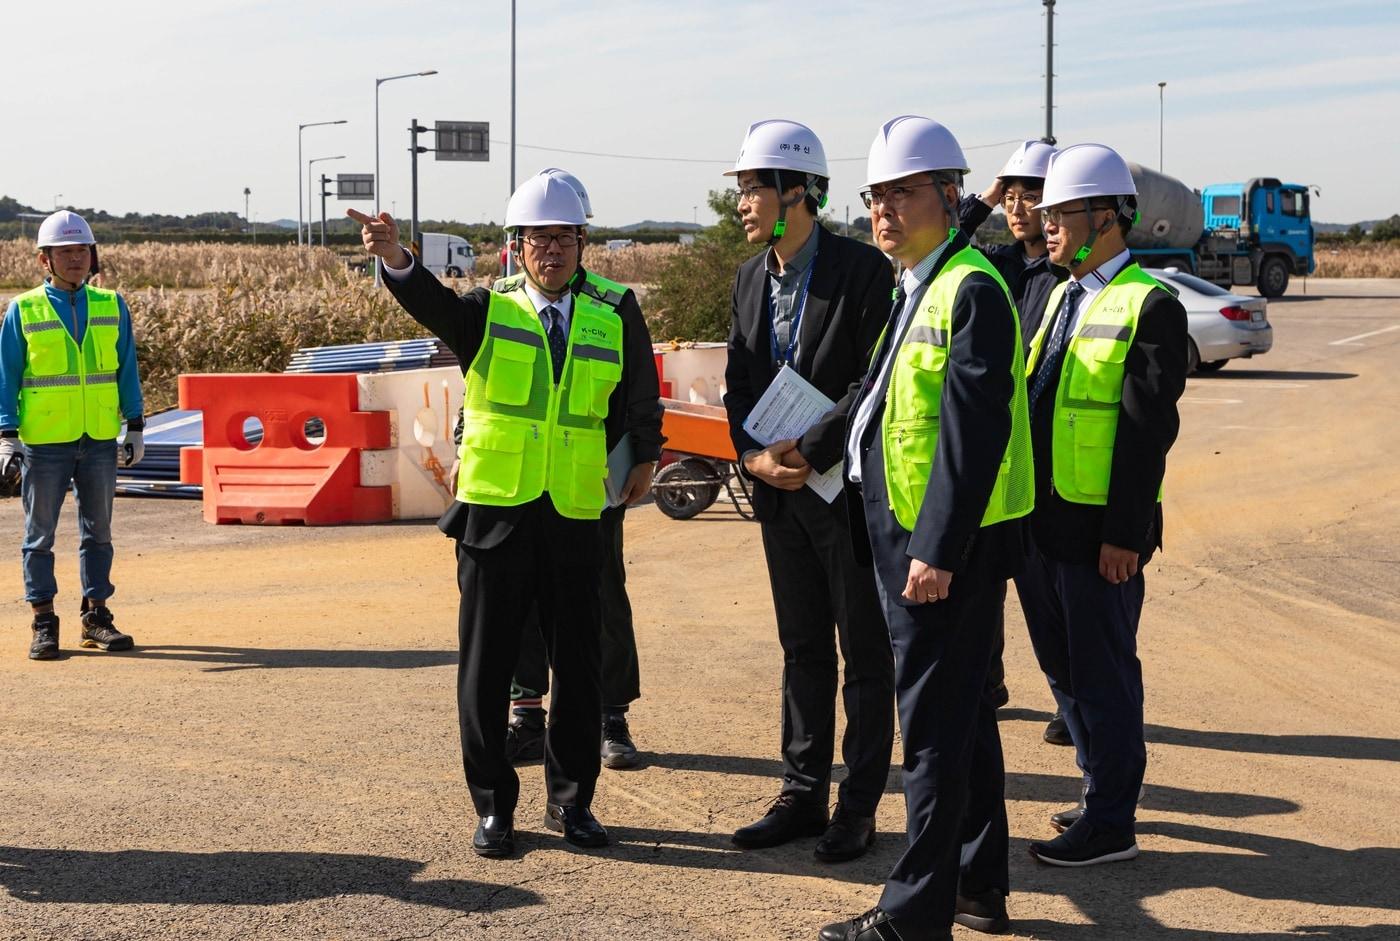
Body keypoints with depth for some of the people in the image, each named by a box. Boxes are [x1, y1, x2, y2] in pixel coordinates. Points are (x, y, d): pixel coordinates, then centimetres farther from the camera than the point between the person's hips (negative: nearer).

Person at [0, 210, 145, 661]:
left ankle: (95, 618, 17)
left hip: (100, 439, 3)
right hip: (44, 441, -3)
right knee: (40, 534, 2)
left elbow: (126, 371, 11)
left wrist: (136, 427, 7)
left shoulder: (112, 307, 7)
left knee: (98, 531, 9)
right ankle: (44, 623, 9)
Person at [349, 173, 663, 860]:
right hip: (494, 510, -1)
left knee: (577, 664, 7)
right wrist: (396, 259, -37)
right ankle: (493, 807, 15)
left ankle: (571, 800, 22)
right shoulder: (489, 311, 2)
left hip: (574, 513, 1)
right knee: (486, 664, 3)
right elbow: (431, 304, -19)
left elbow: (640, 392, 20)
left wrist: (644, 457, 16)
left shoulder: (613, 311, 6)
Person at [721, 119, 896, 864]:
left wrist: (810, 453, -17)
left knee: (866, 654, 4)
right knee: (802, 649, 14)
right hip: (780, 492, 7)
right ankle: (802, 795, 22)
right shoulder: (750, 279, 9)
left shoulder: (863, 271, -13)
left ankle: (859, 805, 11)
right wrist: (753, 454, -7)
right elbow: (738, 382, 10)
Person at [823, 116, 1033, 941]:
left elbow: (973, 432, -22)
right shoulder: (916, 289, 14)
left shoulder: (971, 291, -16)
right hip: (911, 537, 10)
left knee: (936, 725, -4)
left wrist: (937, 550, -23)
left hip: (948, 547, -10)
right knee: (962, 714, 17)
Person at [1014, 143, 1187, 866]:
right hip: (1041, 521, 8)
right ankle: (1103, 791, 31)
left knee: (1102, 674, 1)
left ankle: (1110, 823, 12)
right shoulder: (1055, 295, 14)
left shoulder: (1149, 306, -11)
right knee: (1063, 666, 17)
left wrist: (1124, 534, -18)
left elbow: (1148, 430, -16)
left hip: (1098, 531, -8)